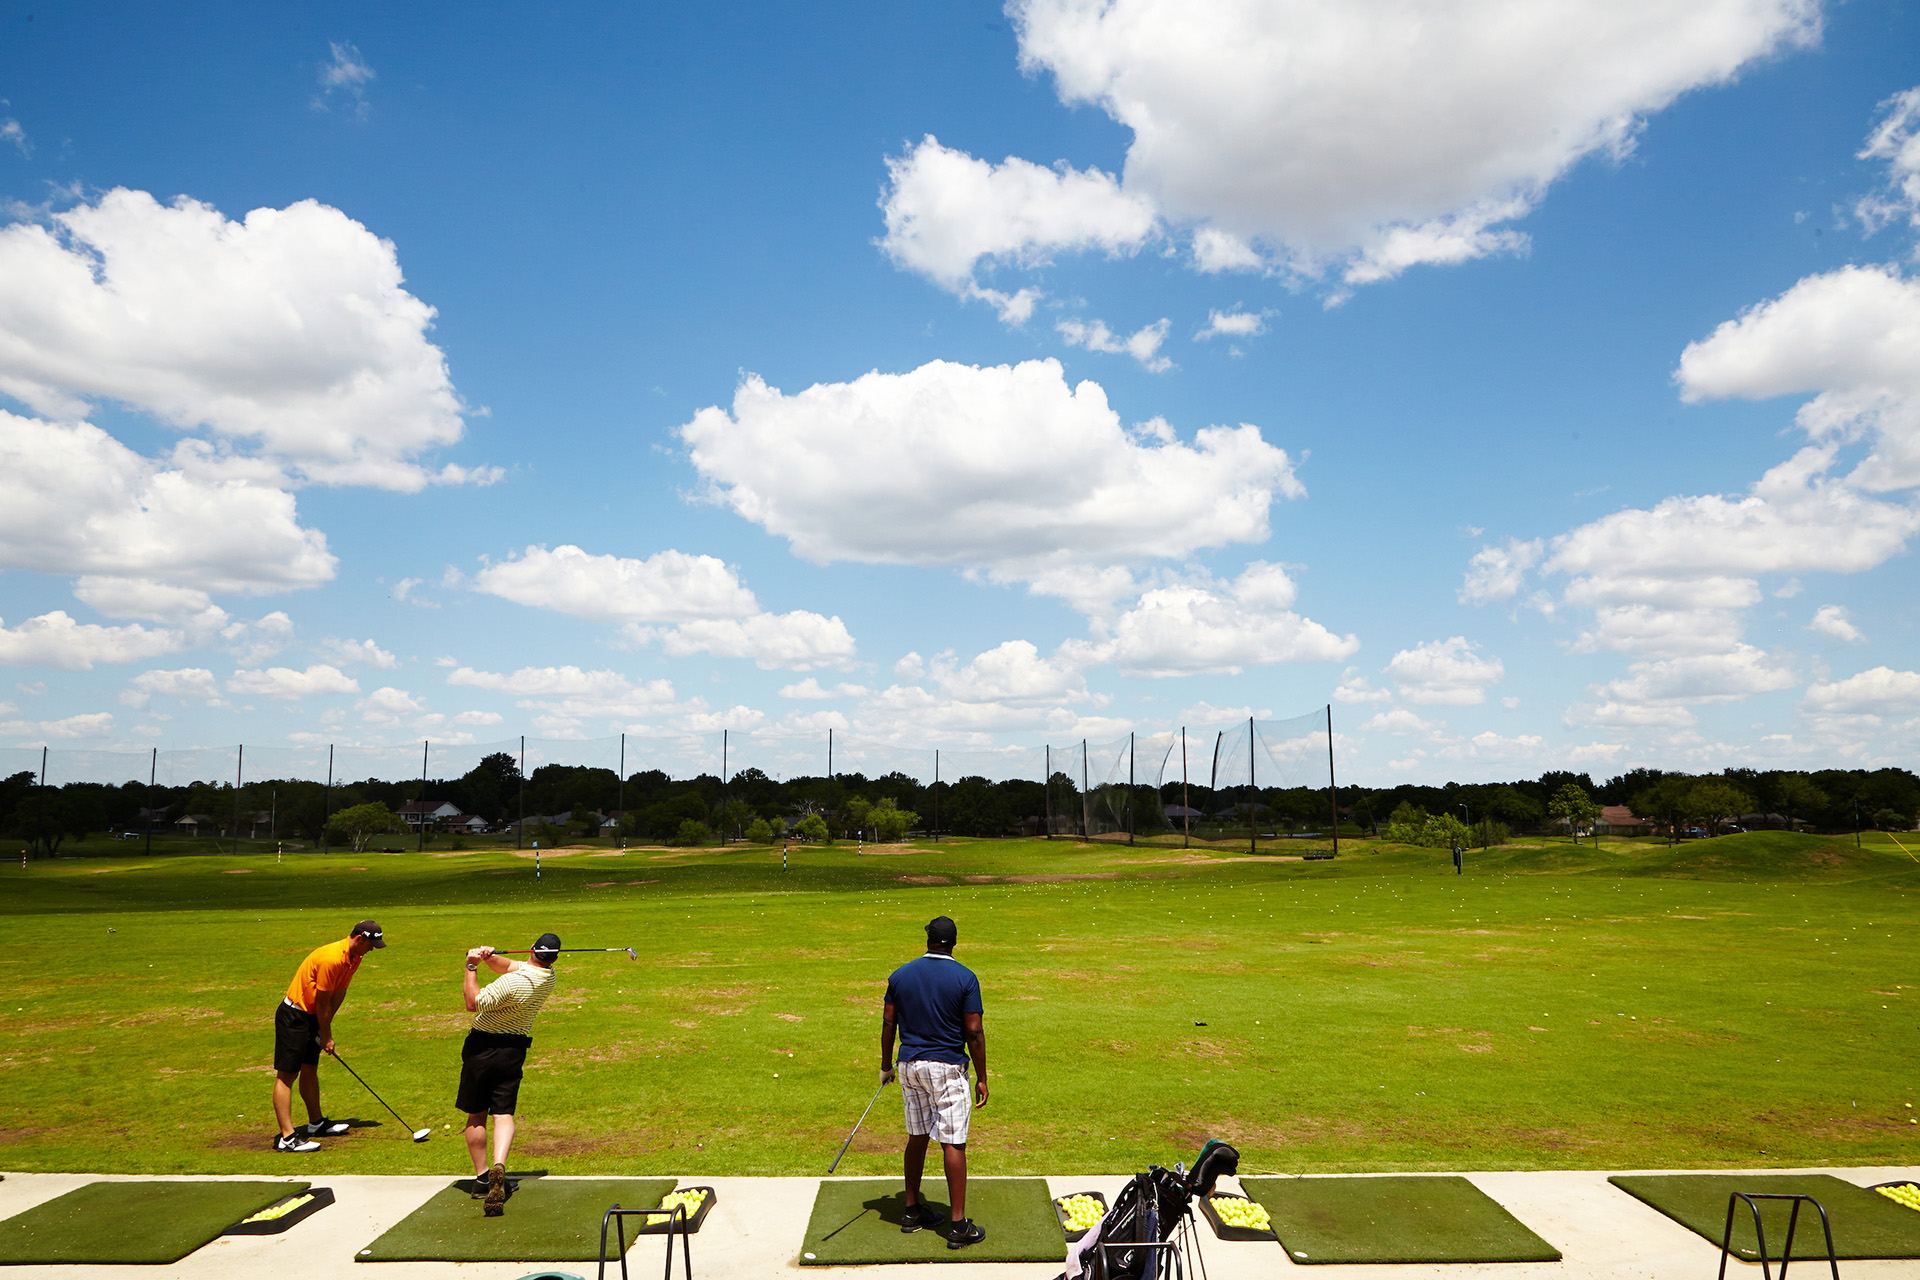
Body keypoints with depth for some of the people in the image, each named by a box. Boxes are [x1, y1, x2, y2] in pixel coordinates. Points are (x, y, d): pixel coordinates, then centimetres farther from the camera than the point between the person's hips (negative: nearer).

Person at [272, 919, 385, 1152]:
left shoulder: (354, 958, 2)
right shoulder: (331, 958, -28)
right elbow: (322, 1002, -21)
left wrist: (325, 1026, -1)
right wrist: (326, 1036, -10)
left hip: (312, 1016, 10)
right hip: (293, 1016, -10)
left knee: (310, 1069, 17)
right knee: (286, 1074, -9)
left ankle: (316, 1122, 26)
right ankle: (286, 1137, -12)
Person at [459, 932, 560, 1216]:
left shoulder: (512, 982, -25)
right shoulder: (548, 976, -3)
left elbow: (473, 1003, -17)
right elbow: (509, 965, 4)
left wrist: (472, 967, -13)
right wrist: (489, 956, -16)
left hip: (482, 1047, -4)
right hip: (514, 1050, 4)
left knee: (476, 1115, 13)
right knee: (503, 1113, 2)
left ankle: (481, 1174, 22)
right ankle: (499, 1164, -22)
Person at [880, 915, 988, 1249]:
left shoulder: (899, 975, 2)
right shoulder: (964, 978, -9)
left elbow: (888, 1023, 6)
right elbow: (974, 1033, -9)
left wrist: (886, 1066, 17)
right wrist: (982, 1079, -2)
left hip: (909, 1065, 4)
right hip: (947, 1067, -4)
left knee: (917, 1136, 17)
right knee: (953, 1143, -1)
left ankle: (912, 1210, 27)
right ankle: (959, 1226, 1)